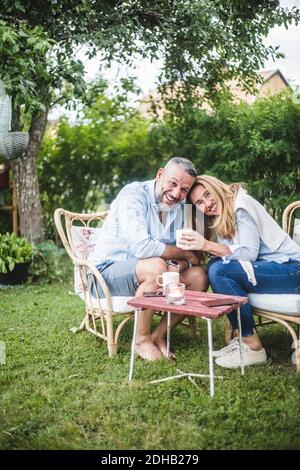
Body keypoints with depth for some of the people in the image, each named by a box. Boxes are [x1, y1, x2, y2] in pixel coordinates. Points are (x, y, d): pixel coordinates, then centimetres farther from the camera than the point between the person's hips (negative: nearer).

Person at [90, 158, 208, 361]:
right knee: (156, 266, -35)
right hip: (108, 272, -7)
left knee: (199, 276, -9)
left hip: (147, 274, 7)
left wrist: (179, 267, -23)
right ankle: (142, 340, -17)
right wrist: (185, 254, -19)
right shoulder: (133, 195, -18)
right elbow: (141, 247, -32)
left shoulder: (180, 207, 5)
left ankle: (158, 336, -5)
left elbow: (187, 252, 2)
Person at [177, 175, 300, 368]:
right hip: (269, 267, 9)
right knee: (214, 265, -6)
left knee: (219, 271, -22)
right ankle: (241, 337, -3)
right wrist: (195, 245, -14)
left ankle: (253, 346, -16)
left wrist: (207, 245, -26)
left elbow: (249, 253, -20)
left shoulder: (241, 205, -12)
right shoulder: (219, 219, 14)